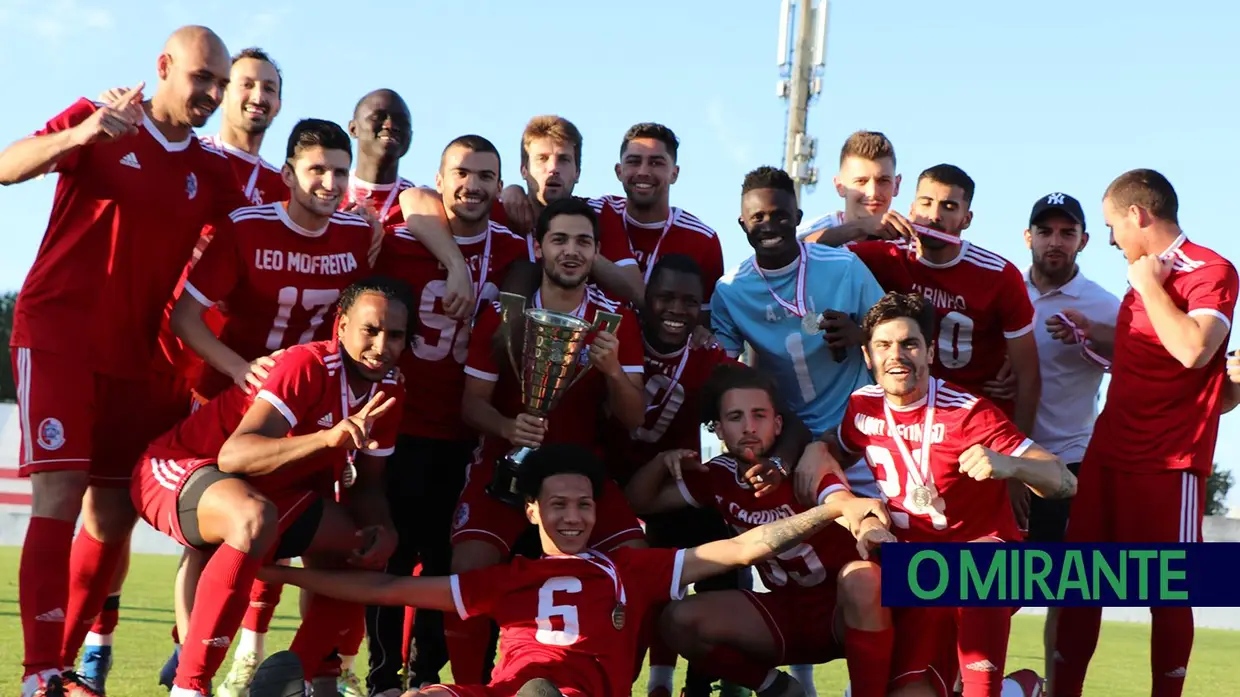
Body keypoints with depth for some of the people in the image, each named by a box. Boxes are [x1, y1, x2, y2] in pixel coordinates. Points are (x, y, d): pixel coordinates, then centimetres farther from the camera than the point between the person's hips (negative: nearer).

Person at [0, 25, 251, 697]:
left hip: (132, 353, 6)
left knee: (115, 513, 4)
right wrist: (80, 135, -35)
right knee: (60, 496, -16)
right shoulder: (97, 120, -3)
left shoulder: (211, 172, 10)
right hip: (56, 334, -6)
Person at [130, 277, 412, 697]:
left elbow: (365, 484, 6)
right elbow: (233, 455, -37)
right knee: (255, 517, -38)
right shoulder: (307, 365, -27)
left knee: (366, 544, 0)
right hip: (177, 469, -8)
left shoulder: (389, 390, -3)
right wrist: (327, 438, -50)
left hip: (270, 488, 8)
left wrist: (382, 529, -16)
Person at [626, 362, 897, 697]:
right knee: (680, 620, -15)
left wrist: (869, 526, -66)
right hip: (787, 610, 5)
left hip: (846, 609, -5)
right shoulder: (718, 476, -2)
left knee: (862, 577, -40)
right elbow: (638, 502, 9)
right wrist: (662, 461, -13)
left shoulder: (805, 464, -19)